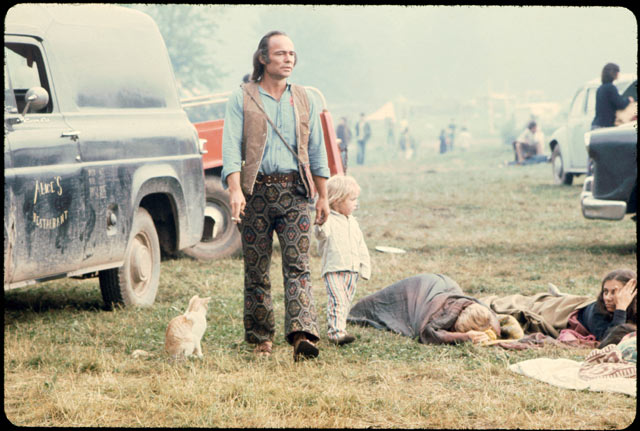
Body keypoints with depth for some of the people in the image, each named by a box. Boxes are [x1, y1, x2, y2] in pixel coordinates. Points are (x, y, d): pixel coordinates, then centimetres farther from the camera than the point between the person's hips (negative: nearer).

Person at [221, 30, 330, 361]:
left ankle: (302, 333, -22)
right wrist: (235, 191, -21)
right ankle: (260, 338, 14)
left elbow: (316, 150, 18)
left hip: (294, 191, 2)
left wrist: (323, 196, 13)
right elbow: (231, 148, -6)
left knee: (297, 266, -10)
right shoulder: (242, 99, 3)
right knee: (256, 270, 4)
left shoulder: (303, 100, 14)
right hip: (255, 191, -2)